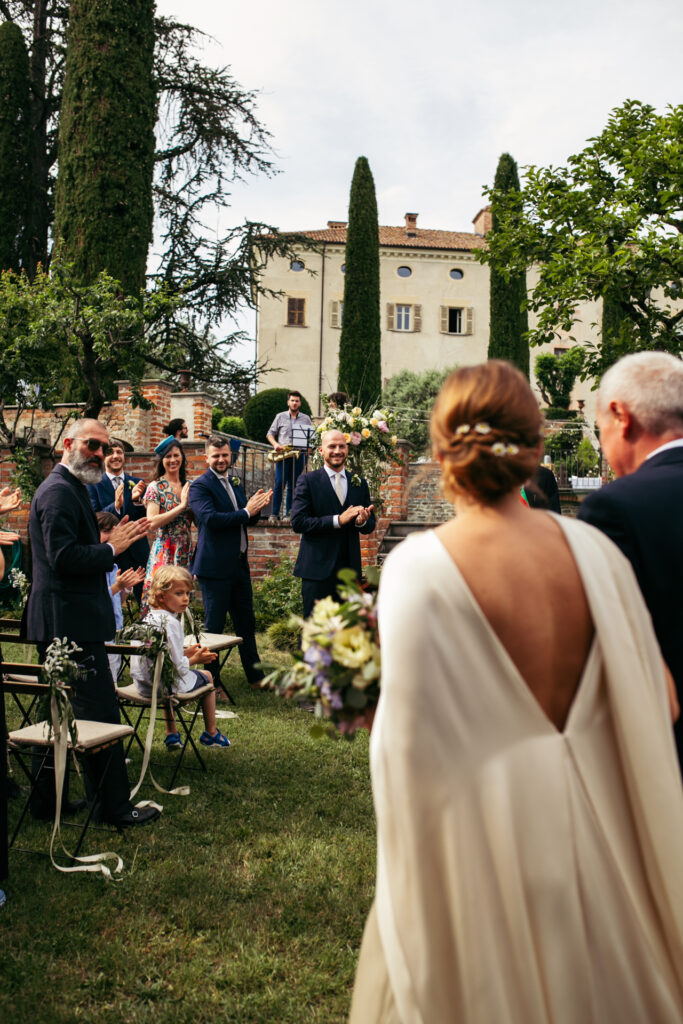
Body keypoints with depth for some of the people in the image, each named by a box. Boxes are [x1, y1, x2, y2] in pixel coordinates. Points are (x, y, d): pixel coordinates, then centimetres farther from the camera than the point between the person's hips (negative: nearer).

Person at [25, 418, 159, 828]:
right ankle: (115, 806, 5)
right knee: (101, 713, -4)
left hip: (61, 623, 11)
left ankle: (48, 799, 27)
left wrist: (110, 540, 9)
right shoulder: (60, 491, -16)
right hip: (72, 622, -11)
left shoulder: (71, 488, 19)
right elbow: (64, 556, -24)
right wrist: (112, 548, -15)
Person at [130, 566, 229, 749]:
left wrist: (185, 653, 12)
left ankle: (171, 734, 43)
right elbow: (178, 668, -23)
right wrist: (194, 660, -5)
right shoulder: (171, 623, -23)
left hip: (143, 683, 8)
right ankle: (211, 733, 33)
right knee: (206, 676, 19)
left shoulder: (148, 618, 4)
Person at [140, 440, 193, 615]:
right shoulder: (155, 487, -3)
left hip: (185, 552, 4)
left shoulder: (189, 487, 11)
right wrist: (181, 506, -14)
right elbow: (152, 523, -14)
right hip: (163, 551, -4)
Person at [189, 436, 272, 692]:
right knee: (213, 626, 1)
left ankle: (256, 677, 26)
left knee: (246, 623, 15)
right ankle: (211, 683, 12)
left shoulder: (235, 483, 15)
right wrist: (246, 511, -19)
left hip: (239, 564, 8)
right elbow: (211, 518, -23)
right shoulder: (200, 485, -9)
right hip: (215, 566, -8)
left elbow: (247, 521, 18)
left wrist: (257, 507, -3)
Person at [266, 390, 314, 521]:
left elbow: (313, 437, 12)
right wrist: (275, 444, -8)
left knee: (292, 486, 4)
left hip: (299, 455, 1)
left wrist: (308, 448, -6)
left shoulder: (306, 419, 12)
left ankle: (288, 514, 8)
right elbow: (270, 433, 11)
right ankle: (274, 513, -3)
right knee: (279, 484, -8)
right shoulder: (280, 417, 10)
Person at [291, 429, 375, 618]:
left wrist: (362, 521, -11)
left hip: (350, 567, 4)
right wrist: (337, 520, -19)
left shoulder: (360, 484, 13)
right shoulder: (308, 481, -1)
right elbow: (297, 522, -11)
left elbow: (370, 526, 14)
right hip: (317, 569, -4)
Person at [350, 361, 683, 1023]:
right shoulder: (593, 550, -9)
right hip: (589, 820, 4)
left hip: (479, 827, -3)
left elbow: (410, 739, -17)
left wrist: (368, 708, 4)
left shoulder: (419, 566, -20)